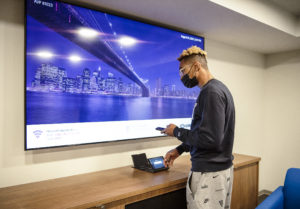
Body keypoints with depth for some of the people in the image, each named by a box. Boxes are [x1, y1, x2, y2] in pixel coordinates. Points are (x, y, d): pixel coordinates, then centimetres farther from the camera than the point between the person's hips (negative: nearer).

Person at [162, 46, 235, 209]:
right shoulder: (218, 88, 11)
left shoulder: (211, 92, -19)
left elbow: (210, 139, -25)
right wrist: (179, 150, 15)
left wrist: (176, 132, -11)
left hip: (209, 174, -10)